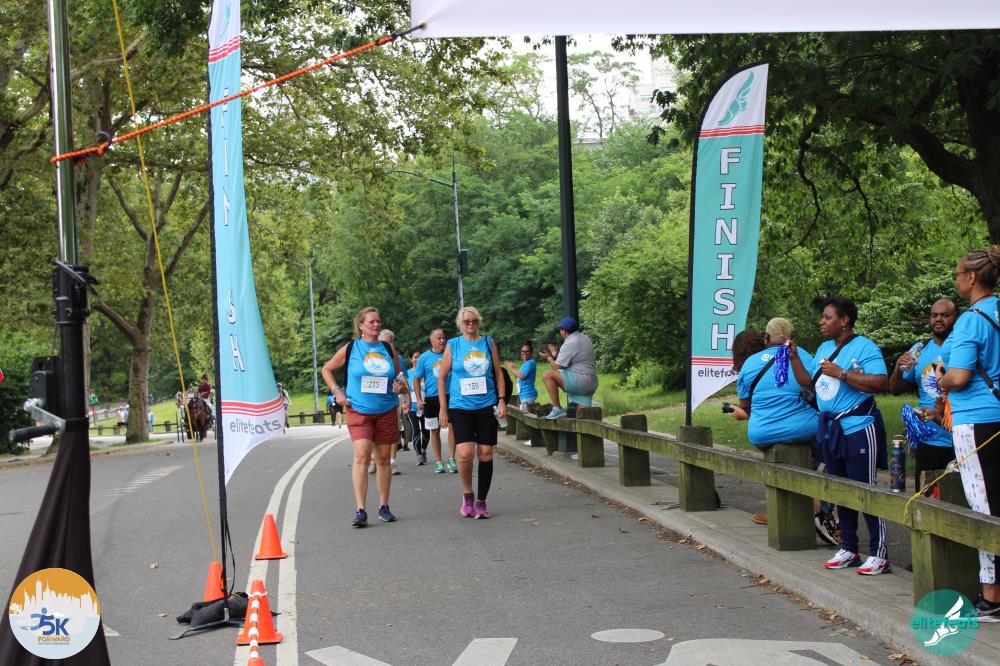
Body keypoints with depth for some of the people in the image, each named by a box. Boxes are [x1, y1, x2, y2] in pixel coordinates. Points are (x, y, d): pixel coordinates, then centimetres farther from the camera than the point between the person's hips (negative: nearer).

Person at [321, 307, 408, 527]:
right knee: (361, 456, -15)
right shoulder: (350, 348, 0)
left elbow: (399, 376, 17)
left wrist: (401, 387, -5)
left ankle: (384, 507, 19)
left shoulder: (388, 349, 8)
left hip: (386, 411, 3)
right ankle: (360, 511, -16)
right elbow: (327, 369, 11)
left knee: (383, 459, 7)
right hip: (359, 411, -3)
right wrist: (337, 392, 0)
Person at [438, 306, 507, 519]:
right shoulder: (452, 345, 4)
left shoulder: (488, 342, 8)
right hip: (460, 406, -2)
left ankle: (481, 502, 15)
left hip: (487, 406, 2)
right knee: (465, 453, -16)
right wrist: (443, 409, 1)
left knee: (485, 454, 1)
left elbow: (498, 373, 13)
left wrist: (501, 400, 4)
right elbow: (441, 378, 6)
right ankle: (468, 494, 9)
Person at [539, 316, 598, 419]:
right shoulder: (584, 338, 17)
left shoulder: (569, 344, -12)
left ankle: (557, 409, -15)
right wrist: (556, 355, 33)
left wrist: (549, 358, 7)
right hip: (592, 385, 10)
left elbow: (557, 367, -12)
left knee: (547, 375, -14)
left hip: (581, 382, -10)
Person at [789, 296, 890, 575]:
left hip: (858, 429, -8)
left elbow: (881, 383, -23)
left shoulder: (865, 347, -12)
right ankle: (848, 550, 23)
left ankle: (878, 555, -1)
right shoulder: (824, 349, 14)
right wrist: (794, 358, 5)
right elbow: (807, 381, 17)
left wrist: (842, 374, -23)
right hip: (830, 429, 9)